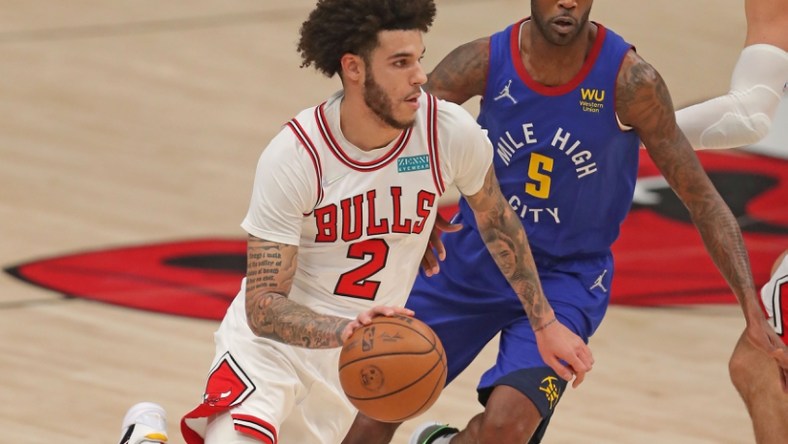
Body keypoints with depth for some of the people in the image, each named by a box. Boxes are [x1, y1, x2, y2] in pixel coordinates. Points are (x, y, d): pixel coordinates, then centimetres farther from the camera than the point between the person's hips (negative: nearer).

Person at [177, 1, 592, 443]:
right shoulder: (293, 157, -22)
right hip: (270, 342, -4)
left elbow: (497, 220, 8)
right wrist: (345, 331, -40)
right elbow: (263, 306, -23)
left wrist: (546, 323, 13)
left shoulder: (451, 132, -14)